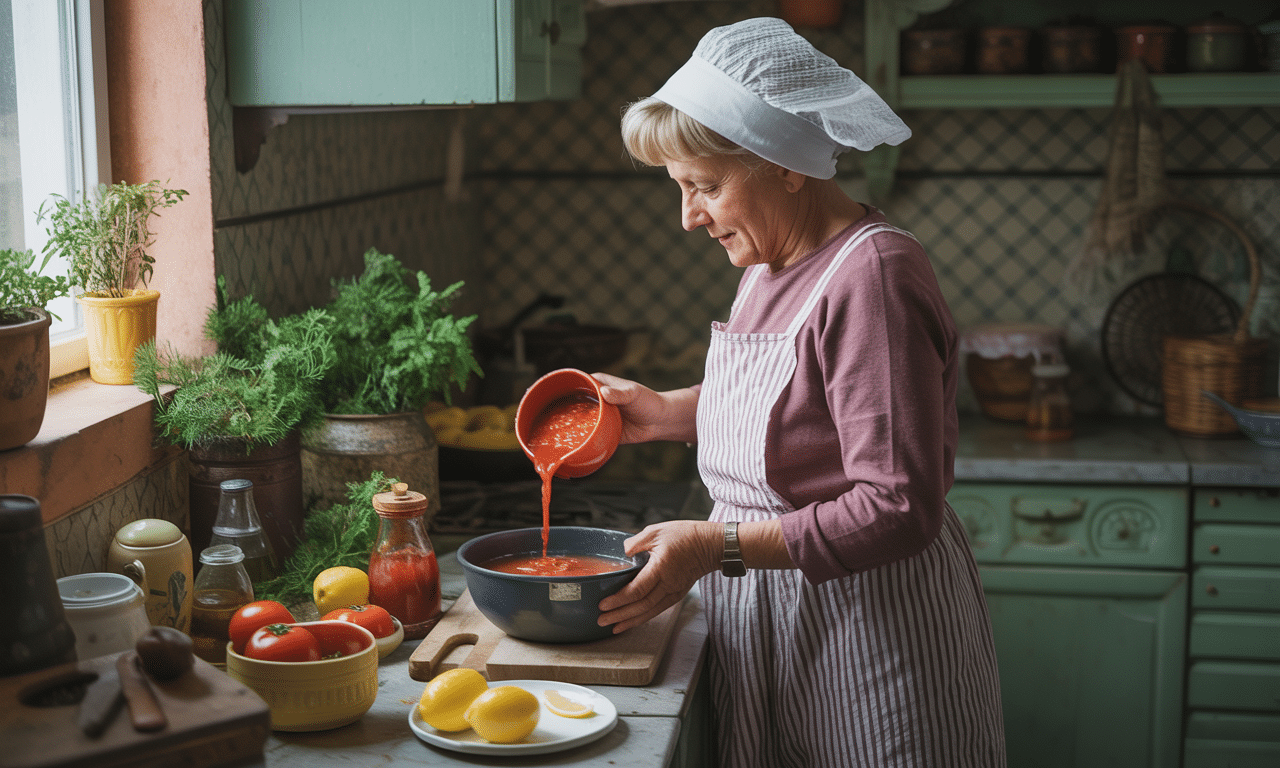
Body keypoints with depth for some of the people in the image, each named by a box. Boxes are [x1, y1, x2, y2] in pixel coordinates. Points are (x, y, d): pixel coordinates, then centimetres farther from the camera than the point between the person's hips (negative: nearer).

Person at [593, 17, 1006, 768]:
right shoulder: (774, 262, 5)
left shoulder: (873, 276, -22)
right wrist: (669, 411, 8)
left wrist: (717, 544, -26)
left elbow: (897, 510, -26)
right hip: (770, 623, 8)